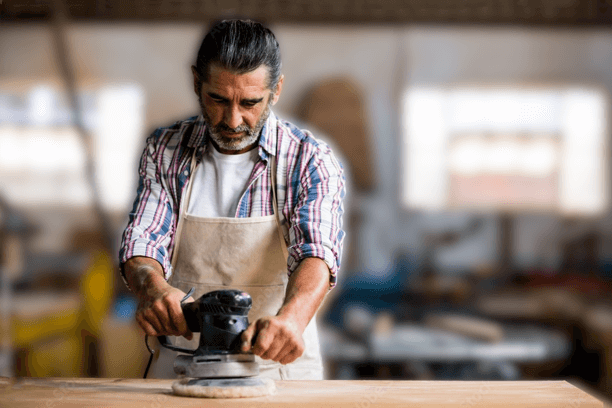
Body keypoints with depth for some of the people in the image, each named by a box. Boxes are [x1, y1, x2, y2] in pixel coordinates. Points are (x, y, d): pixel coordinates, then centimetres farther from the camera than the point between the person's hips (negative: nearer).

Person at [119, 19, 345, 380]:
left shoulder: (310, 161, -4)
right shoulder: (166, 150, 5)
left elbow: (317, 252, -18)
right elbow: (143, 239, -2)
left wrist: (291, 318, -40)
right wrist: (152, 286, -27)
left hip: (280, 366, -3)